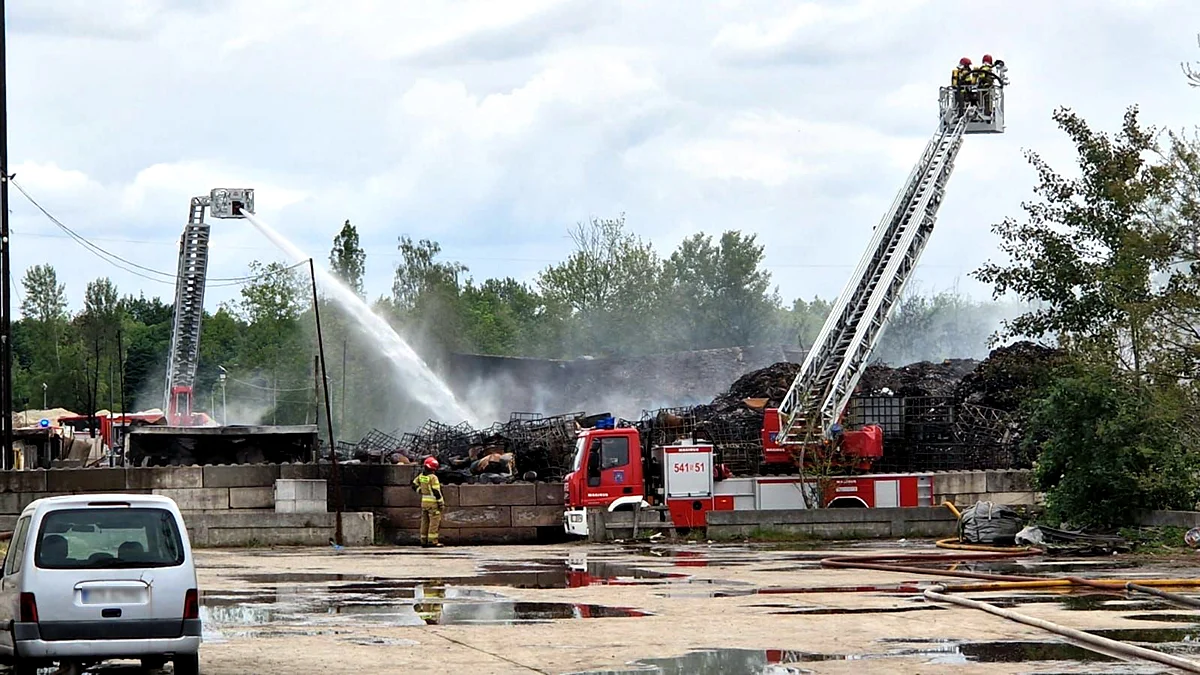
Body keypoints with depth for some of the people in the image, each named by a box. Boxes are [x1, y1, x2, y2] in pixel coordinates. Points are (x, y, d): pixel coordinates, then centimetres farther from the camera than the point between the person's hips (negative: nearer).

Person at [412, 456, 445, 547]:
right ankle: (432, 541, -7)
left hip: (424, 501, 7)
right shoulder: (433, 477, -16)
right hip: (433, 502, -7)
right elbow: (436, 492, -16)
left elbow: (414, 485, 16)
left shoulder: (421, 476, 6)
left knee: (425, 521, 13)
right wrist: (441, 503, -10)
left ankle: (424, 540, 16)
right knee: (434, 521, -4)